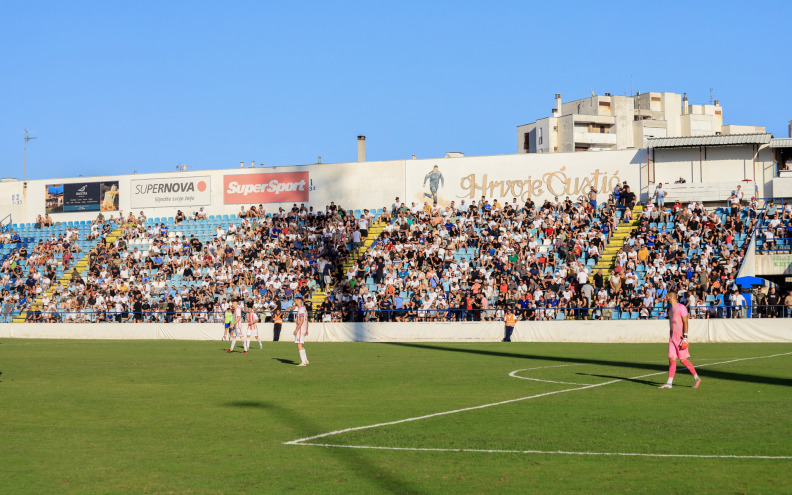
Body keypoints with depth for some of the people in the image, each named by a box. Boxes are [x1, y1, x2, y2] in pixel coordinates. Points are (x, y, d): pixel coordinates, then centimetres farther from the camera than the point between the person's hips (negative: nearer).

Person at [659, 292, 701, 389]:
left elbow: (685, 322, -13)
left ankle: (696, 378, 8)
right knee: (671, 359, 0)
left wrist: (685, 337, -20)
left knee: (683, 360, -6)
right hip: (672, 337, 8)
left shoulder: (681, 307, -8)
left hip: (680, 337, -8)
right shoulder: (671, 309, 18)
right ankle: (669, 383, -2)